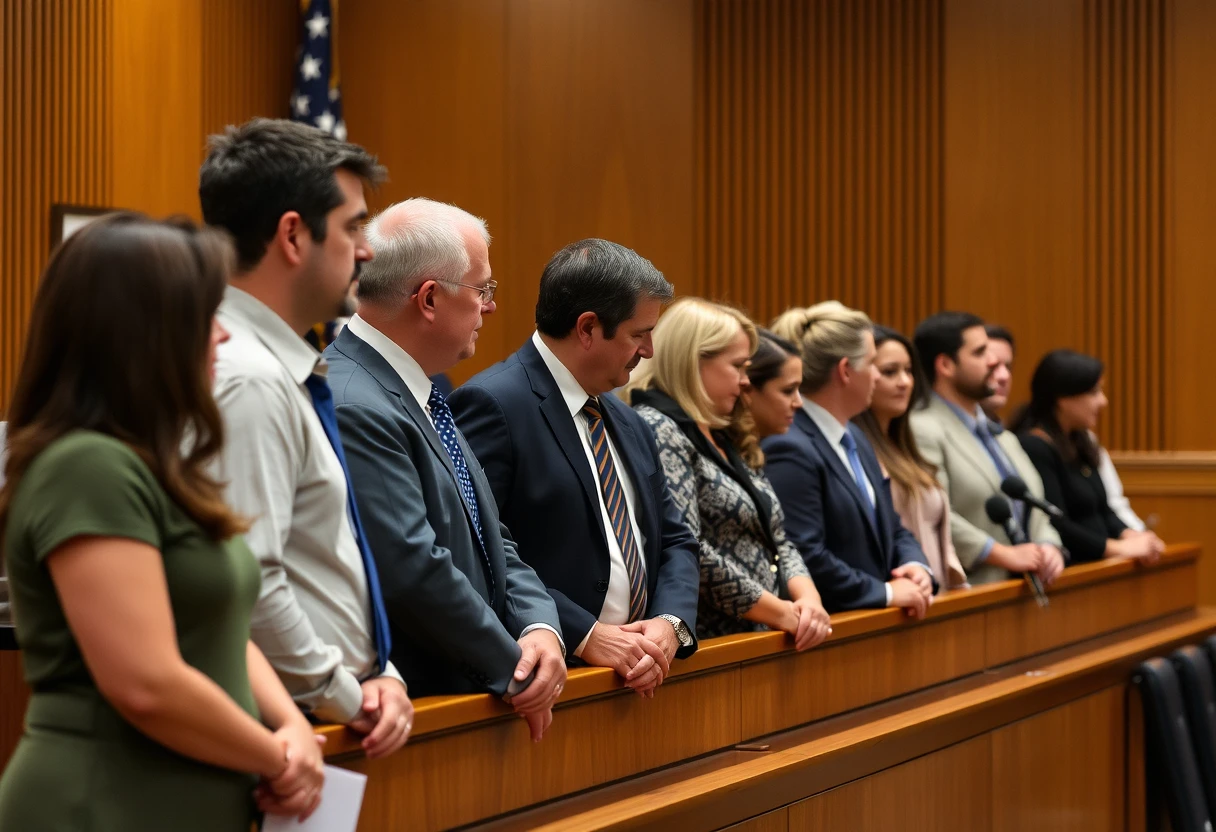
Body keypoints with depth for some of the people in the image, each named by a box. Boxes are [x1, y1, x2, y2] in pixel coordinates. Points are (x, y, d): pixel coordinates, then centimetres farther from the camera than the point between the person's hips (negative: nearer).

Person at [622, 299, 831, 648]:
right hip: (704, 646, -8)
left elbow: (776, 542, 18)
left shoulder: (728, 439, 17)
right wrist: (782, 613, -12)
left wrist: (808, 598, -2)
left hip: (758, 641, 8)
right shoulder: (656, 432, -9)